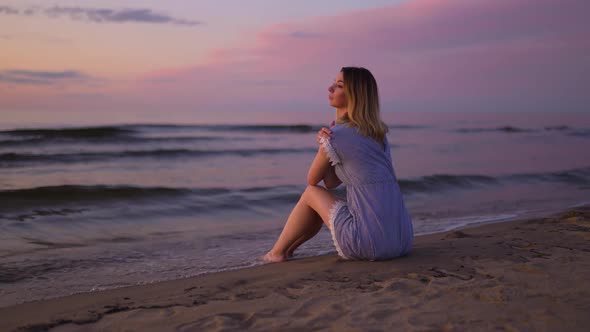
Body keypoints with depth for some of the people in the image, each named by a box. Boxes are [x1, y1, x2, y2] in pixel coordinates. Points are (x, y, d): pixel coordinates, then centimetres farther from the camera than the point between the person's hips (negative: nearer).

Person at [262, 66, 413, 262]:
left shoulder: (336, 136, -8)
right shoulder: (377, 133, 16)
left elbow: (313, 180, 8)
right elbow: (331, 182, 19)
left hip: (370, 243, -8)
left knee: (312, 193, 15)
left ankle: (277, 252, 32)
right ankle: (289, 247, 49)